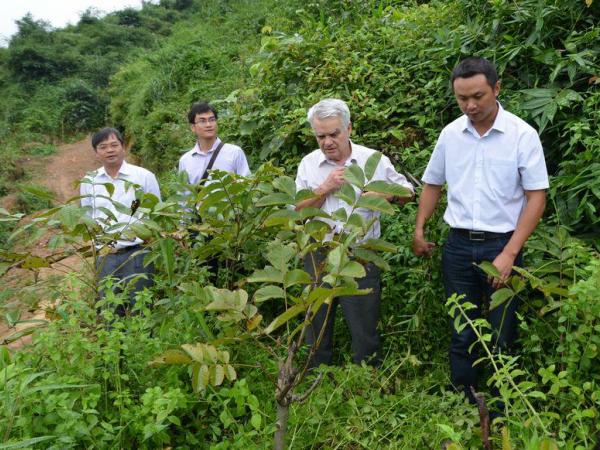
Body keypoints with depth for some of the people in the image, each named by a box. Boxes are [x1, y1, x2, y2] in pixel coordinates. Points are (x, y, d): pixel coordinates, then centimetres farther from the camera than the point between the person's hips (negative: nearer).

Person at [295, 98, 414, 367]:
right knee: (316, 328, 15)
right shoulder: (308, 164, 3)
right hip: (318, 255, 3)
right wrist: (325, 188, -13)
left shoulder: (375, 160, -2)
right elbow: (299, 212, 0)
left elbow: (407, 192, 8)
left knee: (364, 330, 5)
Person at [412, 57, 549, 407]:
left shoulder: (523, 135, -9)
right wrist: (419, 230, 10)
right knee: (462, 334, 13)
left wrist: (509, 253, -15)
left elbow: (537, 197, -9)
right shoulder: (450, 134, 2)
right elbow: (433, 184, 16)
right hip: (459, 246, 3)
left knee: (501, 337, 7)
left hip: (502, 247, -3)